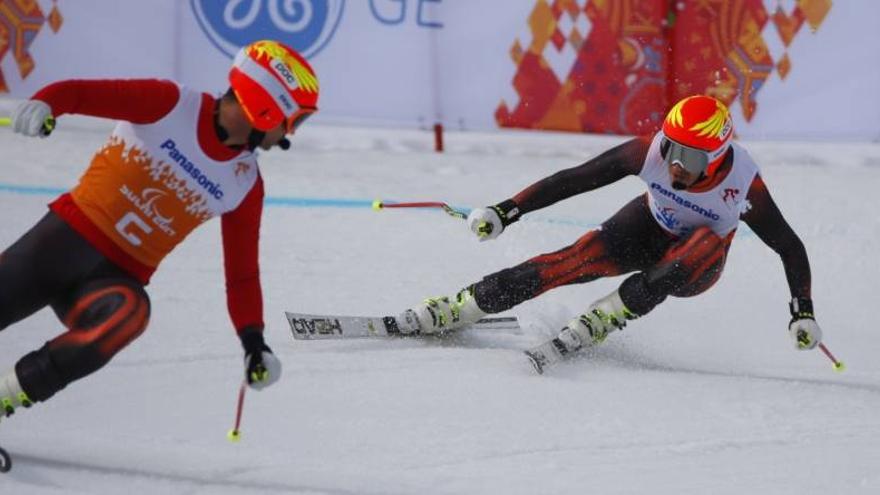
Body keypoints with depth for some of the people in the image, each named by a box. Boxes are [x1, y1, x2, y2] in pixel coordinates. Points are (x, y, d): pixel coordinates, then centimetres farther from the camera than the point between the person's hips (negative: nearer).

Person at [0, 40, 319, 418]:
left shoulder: (245, 185, 5)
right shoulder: (170, 104, -7)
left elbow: (242, 273, 11)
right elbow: (80, 92, -13)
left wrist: (254, 341, -1)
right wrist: (43, 104, -35)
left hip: (116, 278, 2)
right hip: (67, 237, -2)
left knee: (129, 313, -32)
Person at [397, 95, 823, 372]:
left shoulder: (745, 185, -32)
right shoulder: (651, 151, -28)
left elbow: (790, 247, -19)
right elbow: (577, 179, -21)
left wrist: (803, 311, -25)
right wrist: (508, 211, -24)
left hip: (698, 265, -1)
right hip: (649, 226, 1)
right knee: (580, 259, -25)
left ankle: (589, 328, -36)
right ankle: (449, 312, -23)